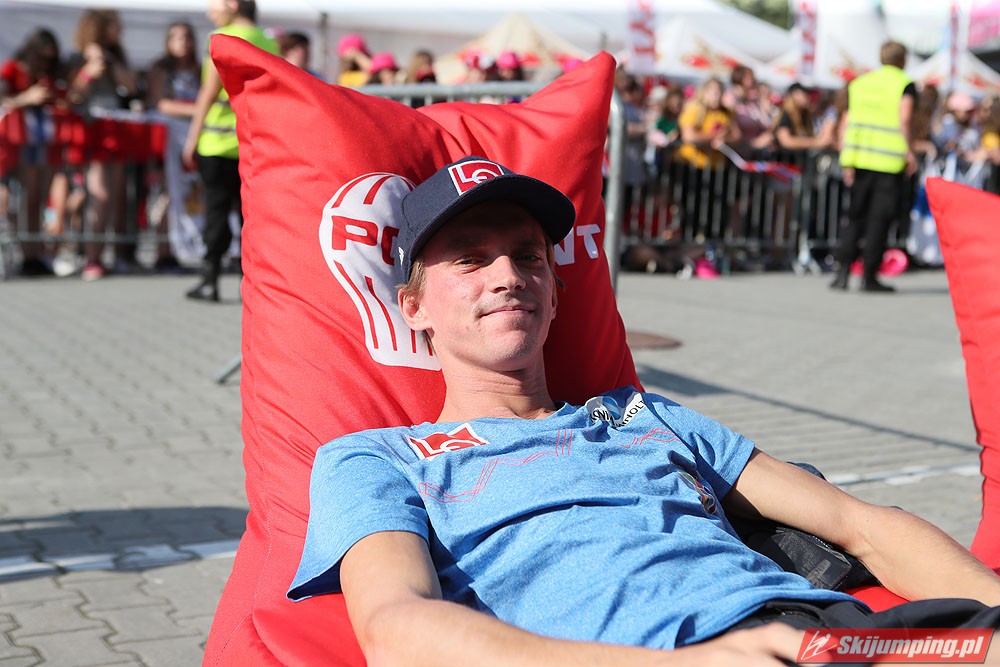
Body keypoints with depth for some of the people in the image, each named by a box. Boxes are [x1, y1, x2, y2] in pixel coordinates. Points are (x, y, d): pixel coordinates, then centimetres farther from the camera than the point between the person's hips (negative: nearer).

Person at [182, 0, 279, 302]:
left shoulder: (224, 39, -6)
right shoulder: (269, 44, 10)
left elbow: (210, 91, -7)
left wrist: (192, 137, -2)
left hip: (219, 141, -5)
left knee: (217, 209, 1)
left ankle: (209, 280, 2)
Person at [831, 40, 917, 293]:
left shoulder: (859, 82, 16)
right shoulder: (905, 84, 1)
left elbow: (847, 123, 11)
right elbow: (904, 119, -14)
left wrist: (846, 161, 10)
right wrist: (910, 152, -7)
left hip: (858, 158, 4)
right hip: (889, 161, -4)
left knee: (856, 216, 11)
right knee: (879, 219, 1)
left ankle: (843, 271, 0)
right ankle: (869, 276, 3)